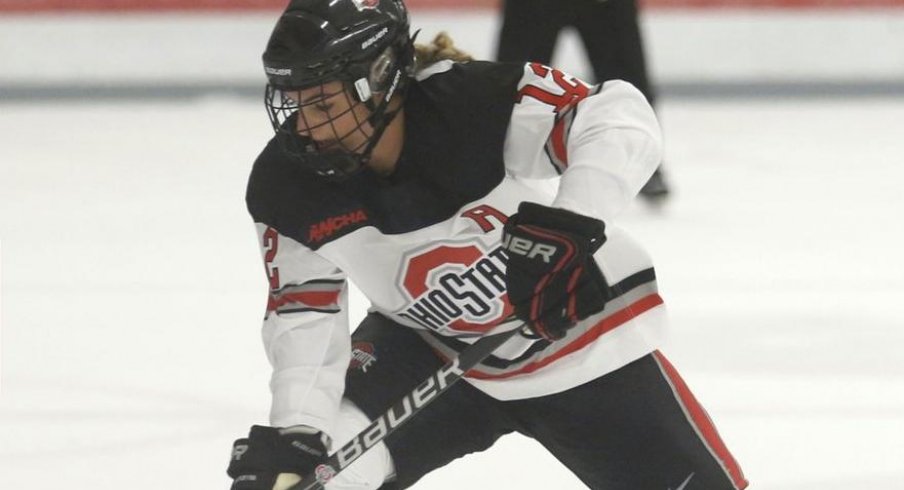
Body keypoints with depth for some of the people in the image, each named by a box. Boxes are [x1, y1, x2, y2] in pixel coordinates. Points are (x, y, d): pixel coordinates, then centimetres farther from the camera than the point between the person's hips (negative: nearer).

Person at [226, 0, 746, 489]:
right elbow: (304, 313, -11)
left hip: (578, 335, -3)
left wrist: (573, 223, -51)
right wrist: (292, 431, -25)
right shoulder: (288, 185, -18)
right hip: (431, 346, 3)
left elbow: (622, 121, -36)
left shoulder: (477, 101, -32)